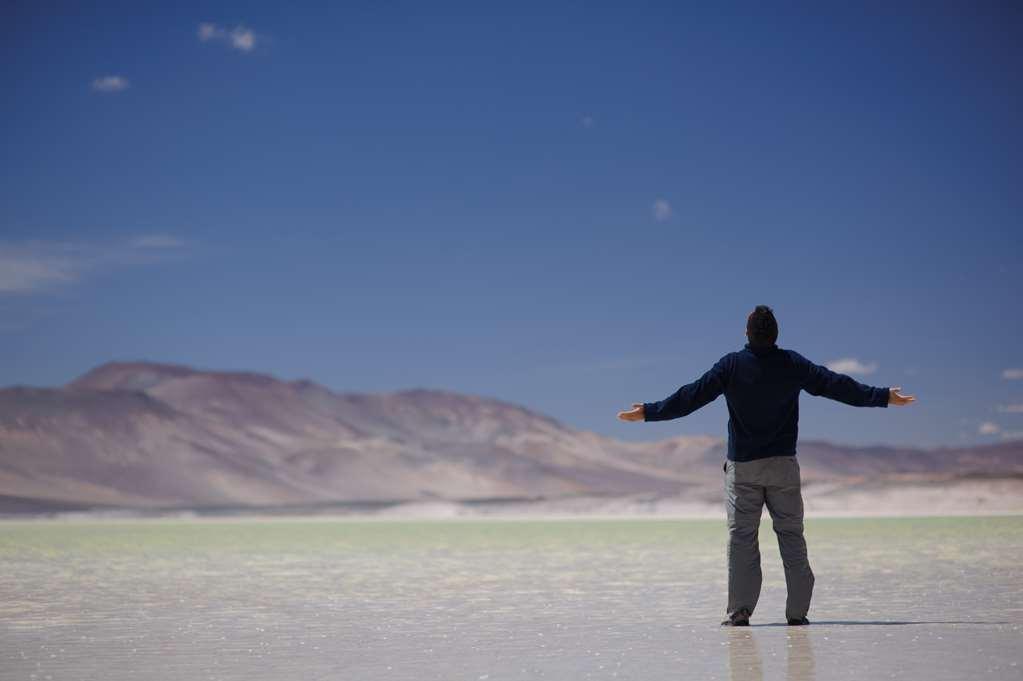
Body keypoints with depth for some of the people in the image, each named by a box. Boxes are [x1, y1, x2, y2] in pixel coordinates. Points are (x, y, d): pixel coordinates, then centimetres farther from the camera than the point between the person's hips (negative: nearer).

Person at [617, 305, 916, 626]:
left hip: (742, 466, -1)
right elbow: (835, 385, 2)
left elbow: (692, 395, -8)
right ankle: (797, 611, 4)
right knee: (791, 534, 6)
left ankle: (739, 611, -2)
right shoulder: (792, 363, -2)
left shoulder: (731, 365, -7)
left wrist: (649, 412, -1)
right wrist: (883, 397, 12)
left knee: (741, 537, 2)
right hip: (783, 464, 1)